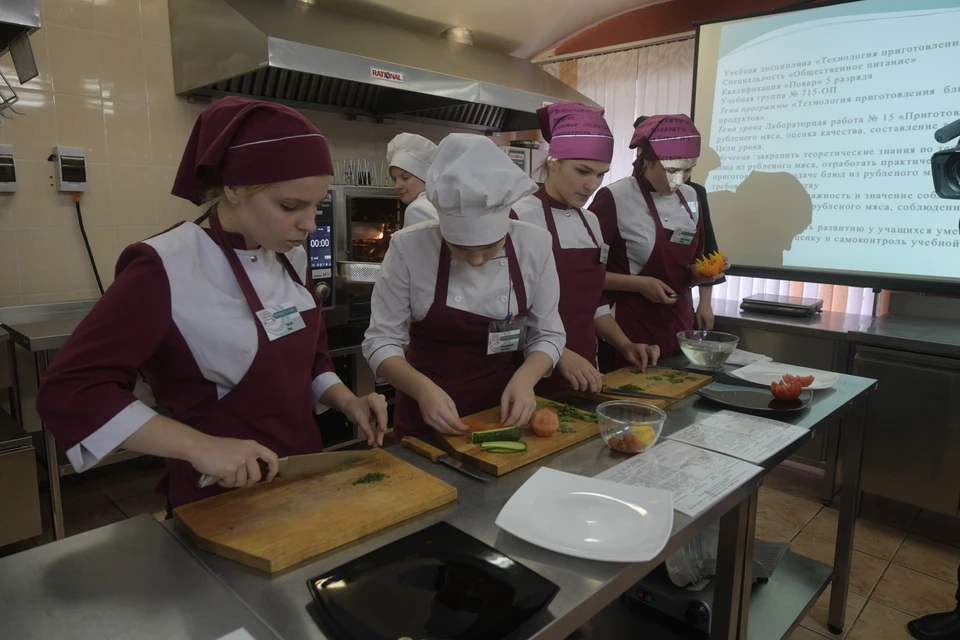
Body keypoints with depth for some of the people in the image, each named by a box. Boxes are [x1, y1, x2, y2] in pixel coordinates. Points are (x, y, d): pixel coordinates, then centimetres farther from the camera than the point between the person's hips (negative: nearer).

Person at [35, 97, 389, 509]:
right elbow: (68, 393, -21)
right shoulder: (166, 269, -21)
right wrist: (199, 446, -29)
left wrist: (346, 402, -7)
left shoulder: (290, 256, 0)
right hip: (220, 502, -6)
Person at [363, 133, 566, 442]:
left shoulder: (535, 245, -13)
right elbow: (381, 340, -13)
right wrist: (422, 388, -29)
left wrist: (524, 378, -22)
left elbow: (548, 334, -4)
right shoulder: (409, 248, -19)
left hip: (502, 408, 2)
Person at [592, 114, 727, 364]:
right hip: (629, 329, -6)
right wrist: (638, 284, -19)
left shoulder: (690, 198, 6)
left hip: (678, 327, 6)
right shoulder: (614, 199, -15)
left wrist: (699, 274, -5)